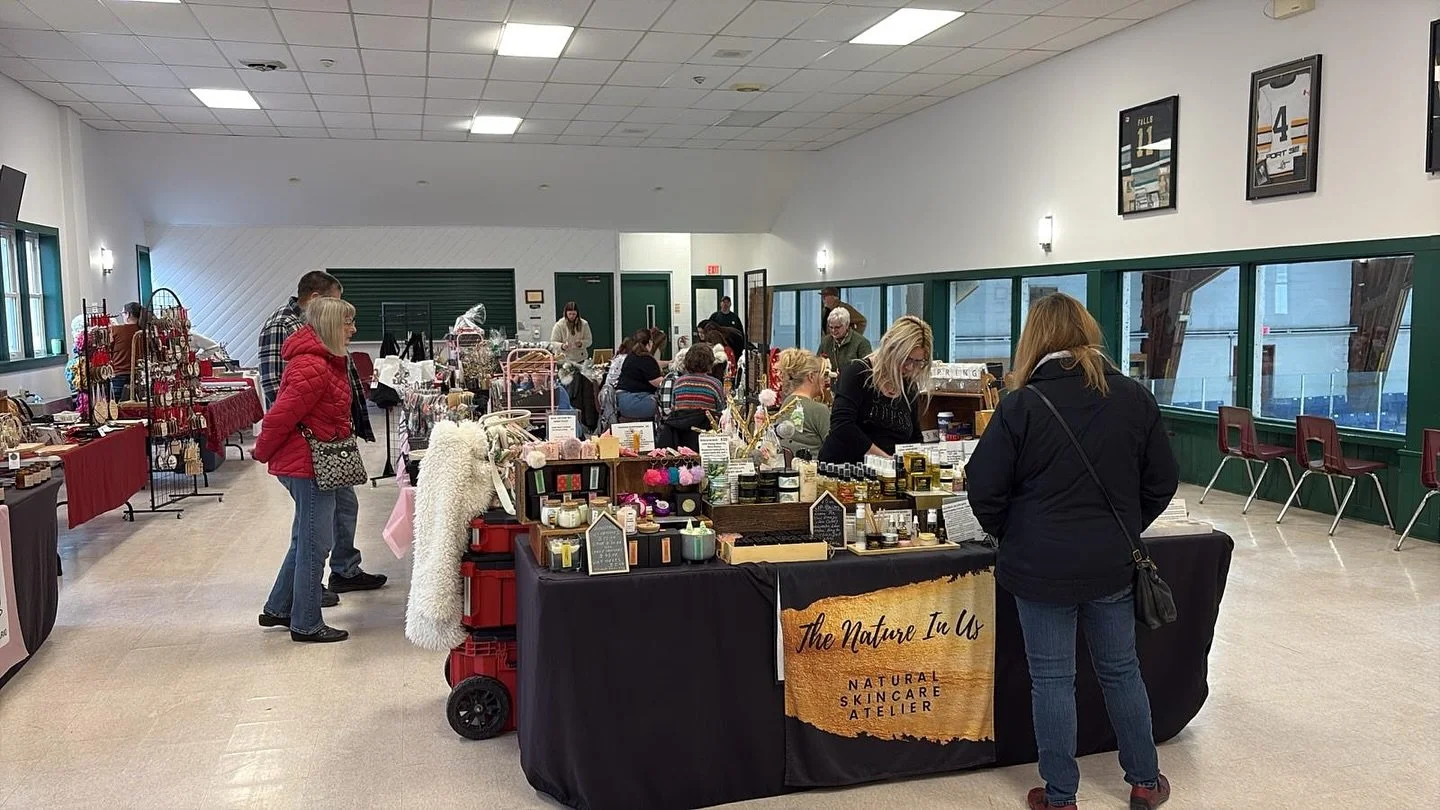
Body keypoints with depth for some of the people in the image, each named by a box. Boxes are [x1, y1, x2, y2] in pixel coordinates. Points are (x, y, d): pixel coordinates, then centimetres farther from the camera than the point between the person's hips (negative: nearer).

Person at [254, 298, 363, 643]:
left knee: (306, 540, 20)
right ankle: (307, 624, 12)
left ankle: (277, 610, 33)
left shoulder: (326, 361, 11)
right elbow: (280, 418, -21)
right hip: (309, 463, -11)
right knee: (315, 544, 0)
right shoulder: (313, 369, -22)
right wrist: (263, 453, -6)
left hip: (319, 463, 11)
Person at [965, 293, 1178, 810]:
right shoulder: (1134, 397, -2)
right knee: (1121, 670, 19)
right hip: (1112, 563, 4)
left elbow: (984, 486, -11)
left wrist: (1008, 535, 6)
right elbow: (1162, 482, 6)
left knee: (1052, 679, 7)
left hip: (1041, 565, -3)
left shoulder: (1022, 404, -13)